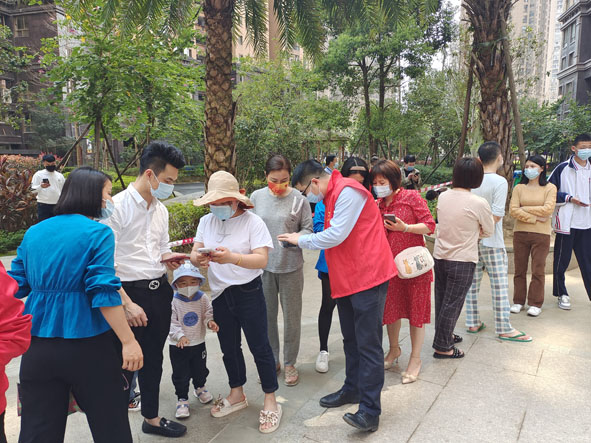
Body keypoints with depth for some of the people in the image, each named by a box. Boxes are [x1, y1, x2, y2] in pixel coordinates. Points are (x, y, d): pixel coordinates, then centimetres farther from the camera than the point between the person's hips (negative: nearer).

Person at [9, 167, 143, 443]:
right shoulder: (98, 233, -11)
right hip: (86, 345, -5)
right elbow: (104, 293, -18)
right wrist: (129, 341, -16)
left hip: (37, 345, 6)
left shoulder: (34, 232, 7)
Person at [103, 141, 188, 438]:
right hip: (130, 292, -7)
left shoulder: (161, 210, 8)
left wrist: (170, 258, -2)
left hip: (160, 291, 7)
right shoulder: (117, 207, -15)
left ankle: (151, 417, 38)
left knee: (153, 360, 19)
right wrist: (127, 304, -19)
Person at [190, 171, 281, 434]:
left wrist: (231, 257, -37)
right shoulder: (206, 221, 4)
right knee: (229, 347, 19)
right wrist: (198, 259, -25)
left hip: (248, 292, -5)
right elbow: (194, 253, 0)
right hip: (220, 294, 6)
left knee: (259, 347, 4)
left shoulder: (252, 222, -13)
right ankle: (237, 394, 39)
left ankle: (270, 401, 22)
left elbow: (262, 259, -21)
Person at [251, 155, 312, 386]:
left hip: (291, 267, -2)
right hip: (263, 266, 2)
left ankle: (290, 363, 28)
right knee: (266, 316, 13)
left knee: (291, 317, 9)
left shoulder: (298, 199, -8)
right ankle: (271, 360, 33)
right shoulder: (256, 197, 0)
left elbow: (308, 230, -2)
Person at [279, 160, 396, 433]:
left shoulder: (348, 191, -16)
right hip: (346, 279, 10)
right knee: (351, 339, 18)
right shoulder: (332, 196, 15)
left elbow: (336, 235, -21)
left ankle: (370, 410, 2)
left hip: (368, 276, -10)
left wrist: (301, 240, -9)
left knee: (368, 344, -5)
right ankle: (353, 389, 33)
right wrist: (302, 240, 5)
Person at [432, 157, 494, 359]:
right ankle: (442, 347, 15)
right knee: (453, 304, 5)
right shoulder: (479, 203, -16)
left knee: (442, 300, 18)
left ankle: (445, 335, 36)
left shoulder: (443, 197, -1)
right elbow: (488, 231, -2)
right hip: (462, 260, -6)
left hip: (440, 256, 6)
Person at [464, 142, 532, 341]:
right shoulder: (499, 182, -14)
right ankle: (504, 329, 10)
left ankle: (472, 323, 21)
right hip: (491, 242, -6)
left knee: (472, 283, 12)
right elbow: (496, 216, -17)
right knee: (499, 285, 3)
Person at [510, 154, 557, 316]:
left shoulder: (550, 188, 2)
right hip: (520, 232, 2)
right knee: (520, 269, 8)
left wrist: (524, 208, -7)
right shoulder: (519, 188, 6)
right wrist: (535, 218, -11)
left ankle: (535, 304, 12)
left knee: (538, 270, 2)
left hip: (541, 234, -2)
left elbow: (548, 209, -11)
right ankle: (518, 301, 18)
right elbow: (513, 210, -5)